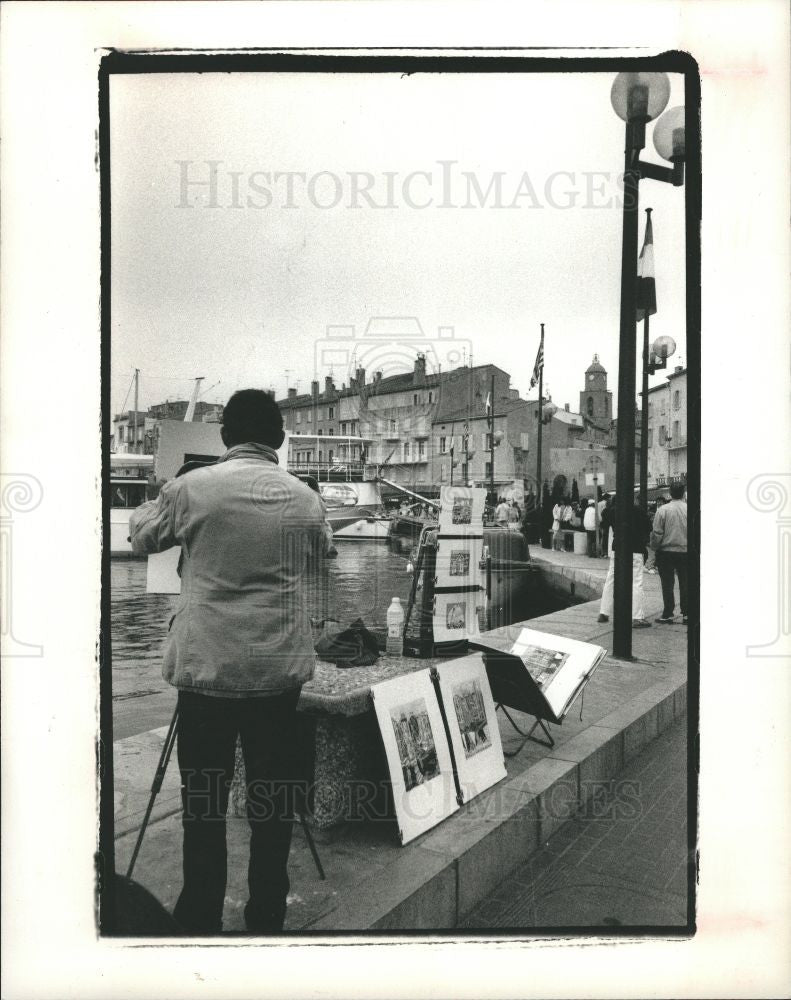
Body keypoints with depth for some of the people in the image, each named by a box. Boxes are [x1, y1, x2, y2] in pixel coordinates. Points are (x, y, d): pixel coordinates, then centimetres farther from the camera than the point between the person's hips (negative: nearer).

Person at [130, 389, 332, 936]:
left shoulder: (192, 488, -6)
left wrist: (156, 503, 29)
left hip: (207, 666, -1)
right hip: (281, 667, 2)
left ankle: (201, 921, 24)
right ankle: (267, 919, 26)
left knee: (204, 802, 12)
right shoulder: (306, 497, -1)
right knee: (274, 799, 13)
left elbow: (141, 539, 11)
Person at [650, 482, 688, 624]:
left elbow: (657, 533, -8)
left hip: (666, 551, -2)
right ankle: (686, 614, 12)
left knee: (667, 584, 5)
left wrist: (654, 548, 5)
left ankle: (668, 614, 7)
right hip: (685, 552, 2)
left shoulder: (663, 510, -9)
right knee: (685, 584, 10)